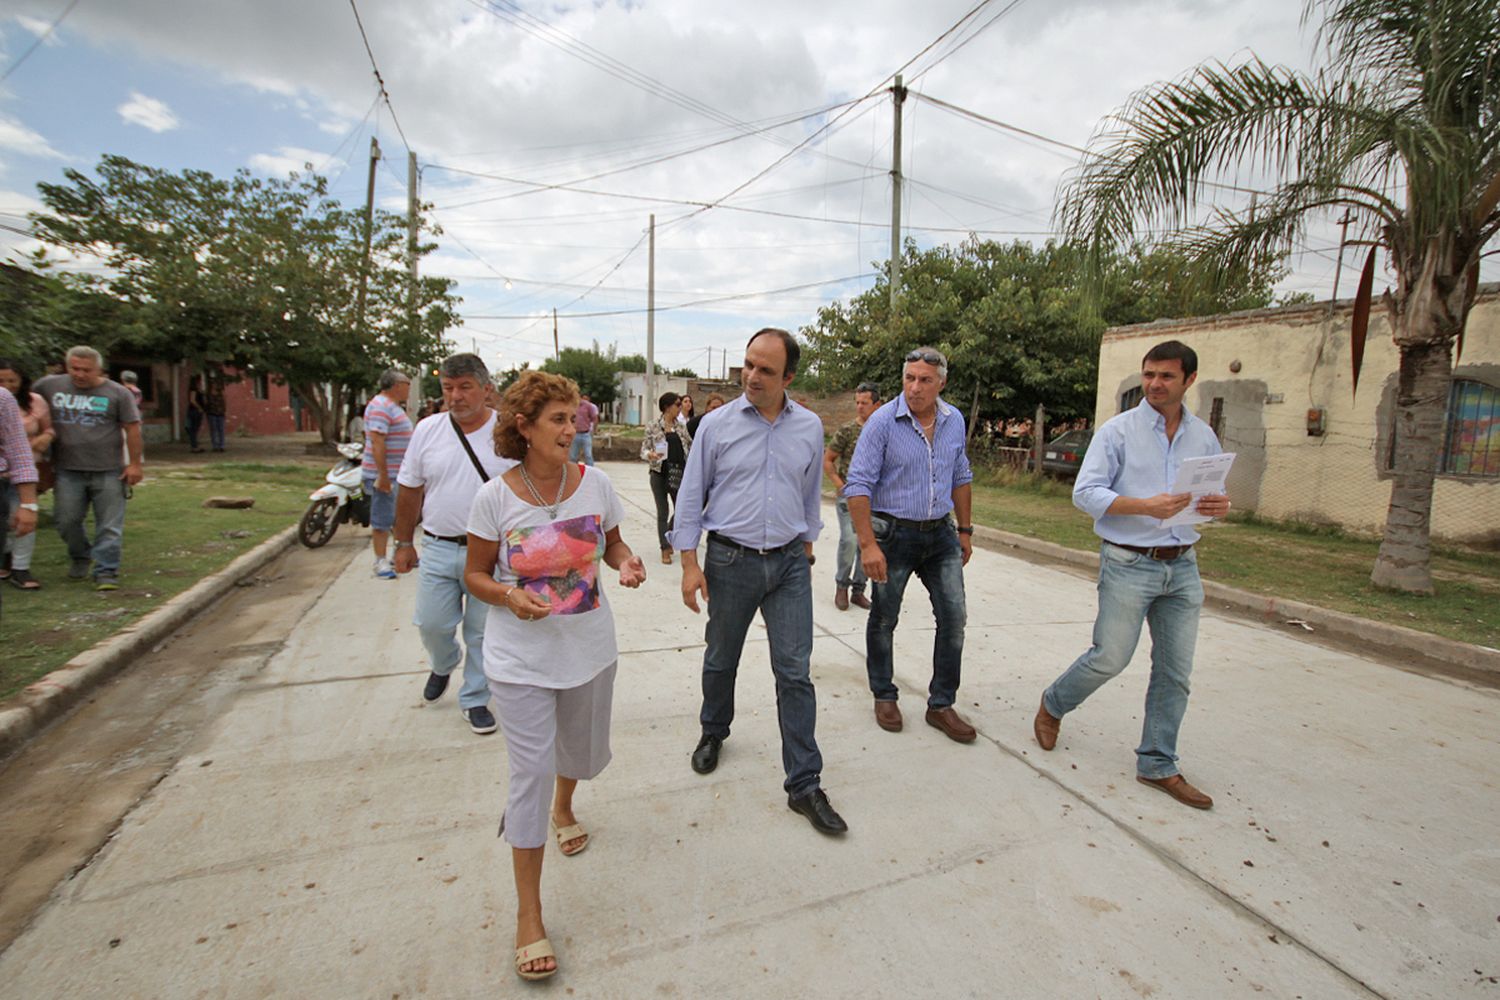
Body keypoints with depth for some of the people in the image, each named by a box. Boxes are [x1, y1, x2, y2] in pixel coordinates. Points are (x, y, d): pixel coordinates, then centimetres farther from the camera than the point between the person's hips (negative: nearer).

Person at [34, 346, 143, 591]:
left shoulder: (117, 393, -1)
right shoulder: (48, 386, 6)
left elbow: (132, 429, -2)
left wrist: (135, 463, -6)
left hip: (108, 472, -3)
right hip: (68, 471, 3)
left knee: (109, 526, -1)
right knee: (66, 520, 10)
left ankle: (106, 571, 6)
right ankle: (80, 557, 34)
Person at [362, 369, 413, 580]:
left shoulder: (394, 407, 16)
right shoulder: (381, 406, -16)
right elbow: (376, 441, -24)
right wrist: (383, 475, -27)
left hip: (400, 474, 10)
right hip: (385, 475, -10)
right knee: (382, 519, -2)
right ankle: (381, 561, 5)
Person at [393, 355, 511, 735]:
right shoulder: (427, 430, 0)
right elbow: (410, 492, 8)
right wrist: (404, 543, 10)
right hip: (438, 548, 2)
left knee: (482, 633, 9)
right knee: (432, 624, 9)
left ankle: (474, 700, 28)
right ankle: (443, 664, 43)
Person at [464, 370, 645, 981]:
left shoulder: (595, 483, -7)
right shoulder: (495, 497, -13)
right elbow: (475, 574, -4)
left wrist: (627, 563, -16)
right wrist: (509, 596, -24)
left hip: (589, 648, 3)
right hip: (522, 657, -3)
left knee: (584, 751, 22)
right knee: (531, 772, 0)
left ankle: (563, 809, 59)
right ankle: (528, 916, 19)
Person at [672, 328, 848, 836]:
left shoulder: (809, 427, 2)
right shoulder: (718, 425, -5)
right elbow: (691, 497, -1)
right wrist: (690, 564, -6)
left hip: (789, 564, 1)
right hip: (730, 561, -1)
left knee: (795, 673, 1)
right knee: (720, 660, 17)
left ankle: (804, 785, 13)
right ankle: (713, 732, 45)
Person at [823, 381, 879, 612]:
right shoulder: (847, 430, -4)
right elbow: (827, 460, 0)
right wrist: (840, 485, -10)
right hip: (848, 495, -4)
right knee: (850, 539, -17)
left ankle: (858, 590, 21)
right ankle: (841, 585, 4)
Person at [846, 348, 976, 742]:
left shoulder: (954, 421, 4)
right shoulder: (883, 421, -13)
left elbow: (961, 478, 16)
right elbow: (858, 485, -17)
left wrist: (965, 530, 15)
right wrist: (868, 545, -22)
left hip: (940, 534, 5)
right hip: (894, 534, -4)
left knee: (953, 617, 3)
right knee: (884, 620, 9)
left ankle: (941, 705, 19)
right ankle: (884, 697, 30)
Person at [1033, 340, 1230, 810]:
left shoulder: (1204, 436, 10)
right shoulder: (1118, 431, -6)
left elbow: (1213, 492, 17)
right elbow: (1085, 493, -12)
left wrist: (1218, 506, -6)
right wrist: (1145, 506, -25)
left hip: (1182, 565, 5)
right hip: (1128, 564, -5)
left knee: (1175, 670, 9)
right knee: (1109, 658, -1)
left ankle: (1157, 764, 23)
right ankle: (1052, 706, 27)